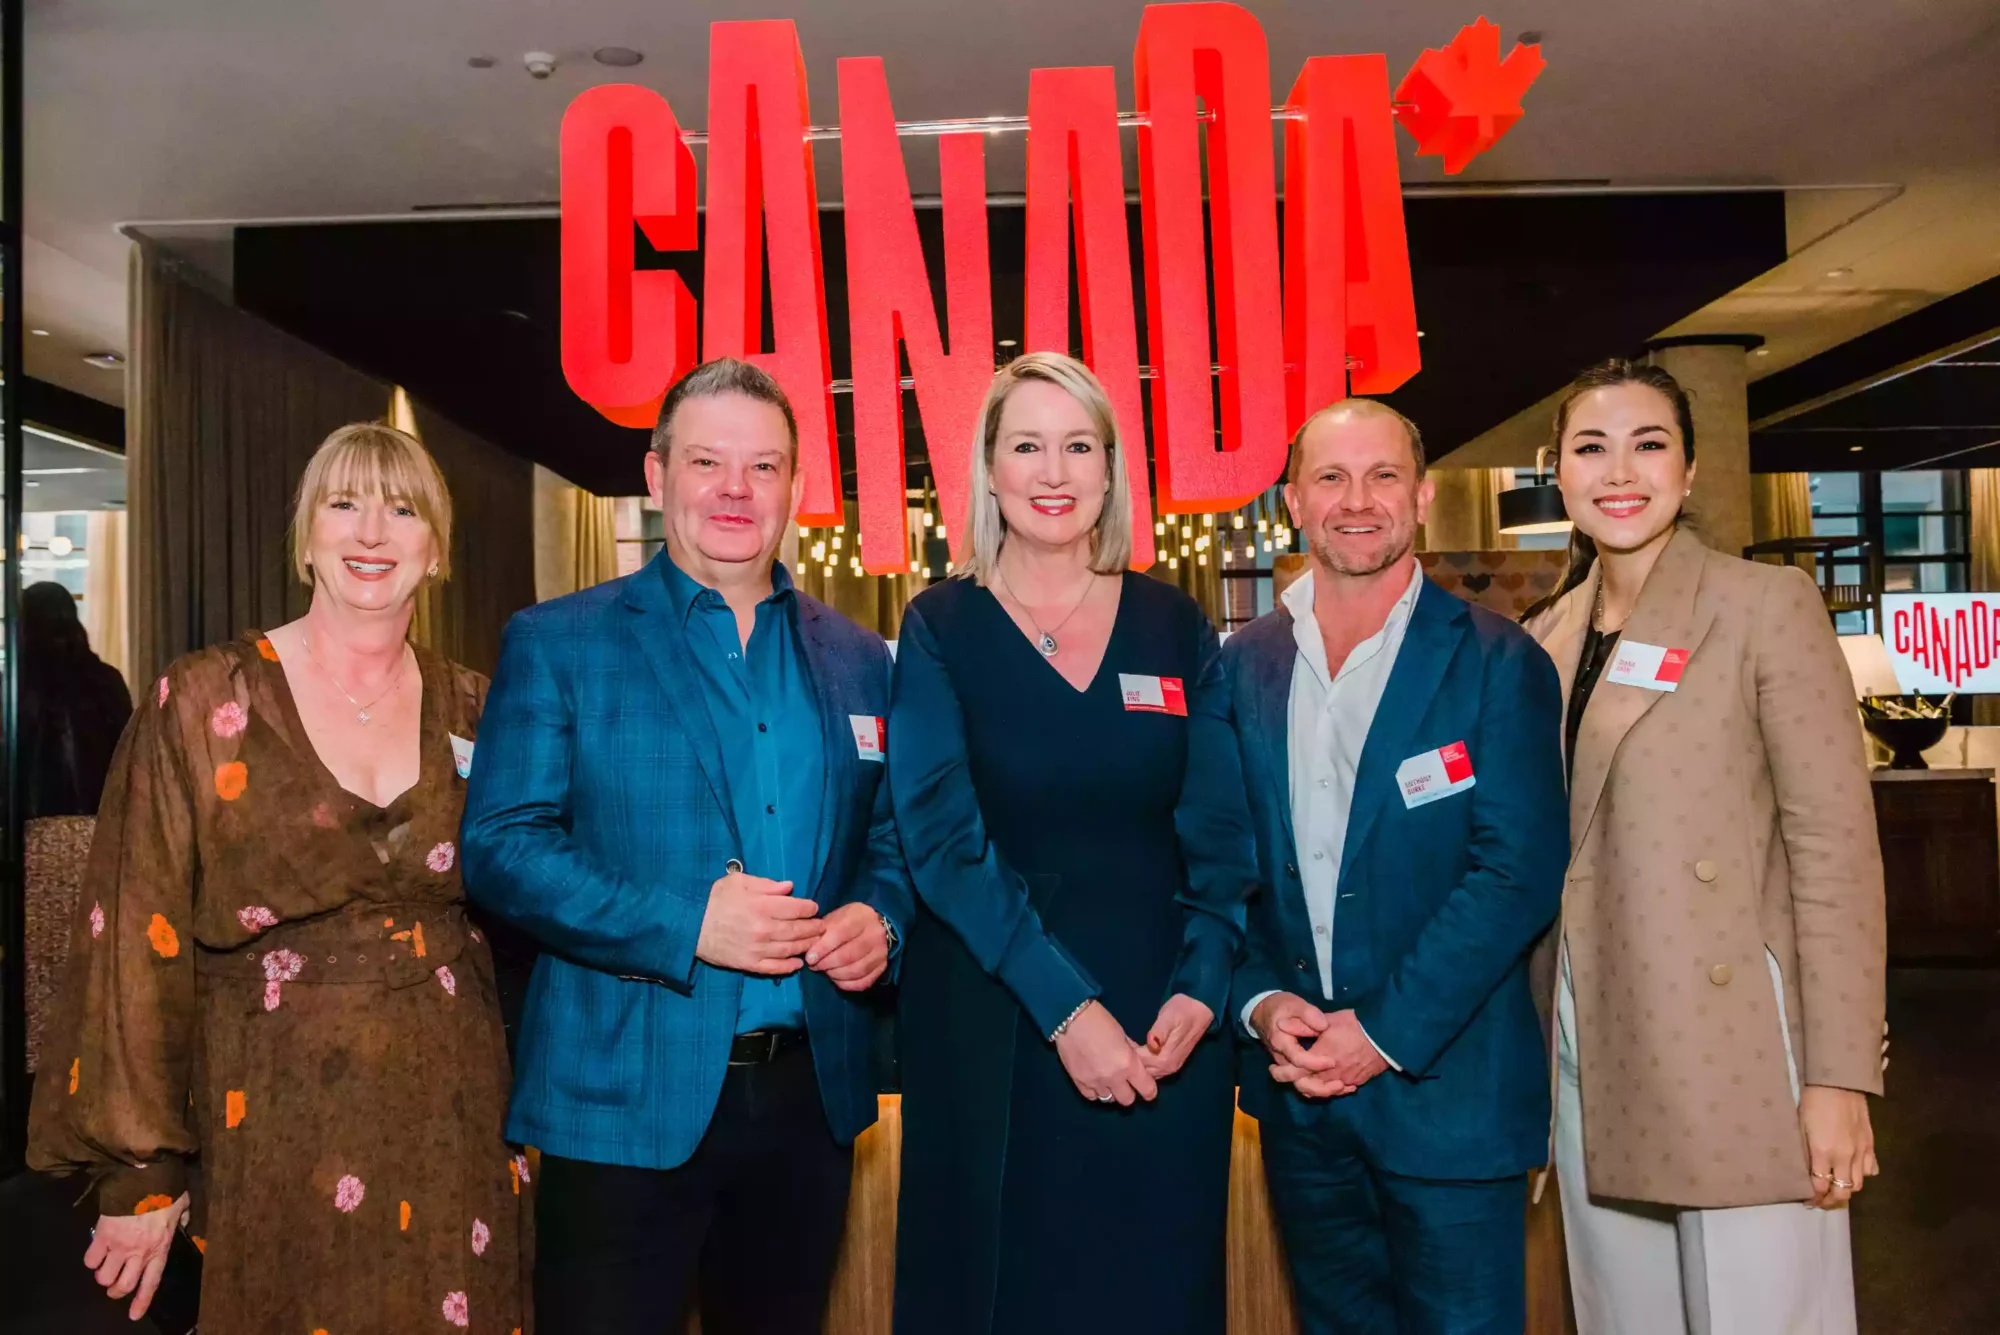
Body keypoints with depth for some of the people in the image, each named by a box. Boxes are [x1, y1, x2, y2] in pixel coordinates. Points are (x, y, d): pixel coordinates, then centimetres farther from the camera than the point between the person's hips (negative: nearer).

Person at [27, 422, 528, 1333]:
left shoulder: (474, 711, 4)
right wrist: (137, 1171, -3)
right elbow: (138, 942, -4)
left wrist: (528, 1120, 6)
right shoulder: (200, 704, -4)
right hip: (276, 1135, -2)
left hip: (454, 1124, 3)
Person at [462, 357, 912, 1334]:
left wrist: (878, 916, -8)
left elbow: (894, 838, 14)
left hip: (810, 1100, 4)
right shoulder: (556, 642, -2)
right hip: (622, 1103, -3)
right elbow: (499, 844, -9)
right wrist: (682, 925, -19)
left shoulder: (856, 659, 9)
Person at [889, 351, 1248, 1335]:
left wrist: (1200, 991, -12)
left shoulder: (1174, 626, 4)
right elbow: (944, 837, -11)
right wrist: (1066, 1006, -18)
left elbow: (1220, 835, 3)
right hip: (993, 1028, -2)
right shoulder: (941, 628, -2)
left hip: (1167, 1029, 2)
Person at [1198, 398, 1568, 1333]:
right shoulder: (1241, 668, 4)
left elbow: (1518, 871, -13)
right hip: (1295, 1084, 4)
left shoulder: (1497, 665, -6)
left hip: (1446, 1088, -3)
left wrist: (1386, 1033, -16)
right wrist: (1259, 1002, -9)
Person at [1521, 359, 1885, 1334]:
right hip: (1590, 1054, 5)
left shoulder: (1766, 606, -5)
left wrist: (1839, 1078, -13)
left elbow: (1836, 847, -9)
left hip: (1732, 1054, -5)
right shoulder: (1544, 639, 9)